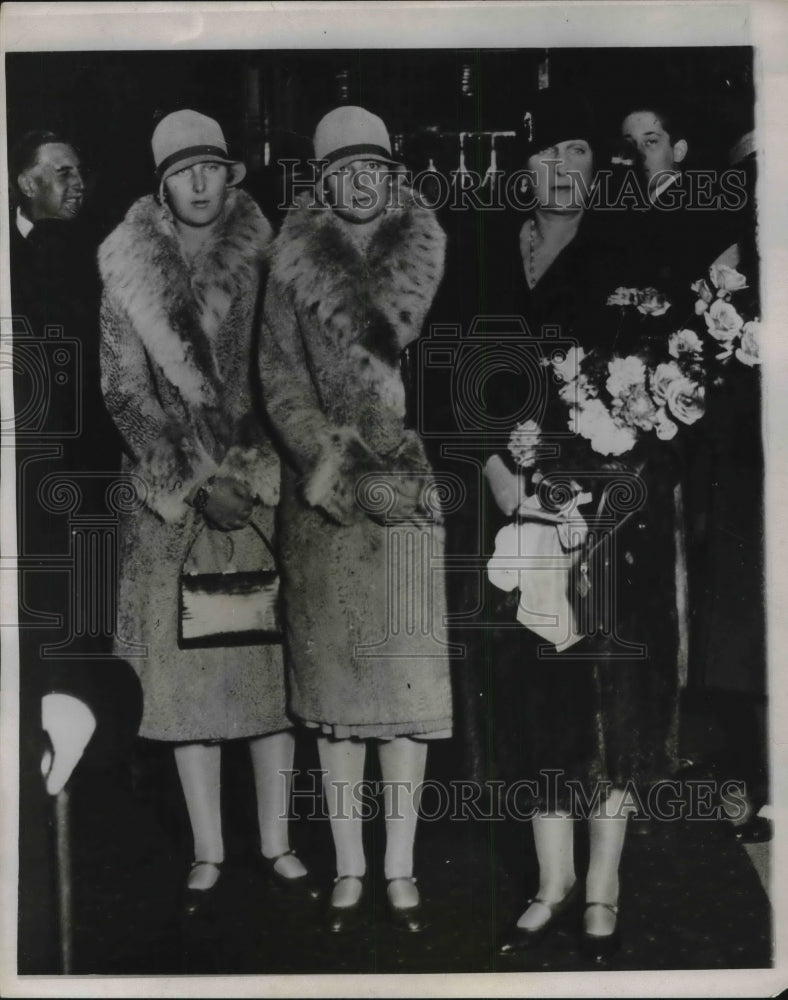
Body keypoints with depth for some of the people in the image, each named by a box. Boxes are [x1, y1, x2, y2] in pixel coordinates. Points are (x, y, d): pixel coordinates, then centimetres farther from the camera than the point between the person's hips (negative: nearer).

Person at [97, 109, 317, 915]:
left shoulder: (263, 260, 6)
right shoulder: (130, 271, 4)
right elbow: (125, 392, 0)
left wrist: (254, 475, -8)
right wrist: (196, 483, -9)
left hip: (263, 488, 1)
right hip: (174, 496, 0)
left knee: (274, 662, 2)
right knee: (187, 669, 2)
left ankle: (275, 841, 15)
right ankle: (207, 851, 13)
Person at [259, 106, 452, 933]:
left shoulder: (426, 251, 8)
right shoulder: (294, 262, 7)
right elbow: (280, 375, 1)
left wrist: (355, 461, -7)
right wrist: (323, 464, -13)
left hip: (411, 493, 0)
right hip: (322, 501, 0)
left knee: (407, 678, 1)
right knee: (335, 678, 3)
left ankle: (400, 868, 13)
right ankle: (348, 867, 15)